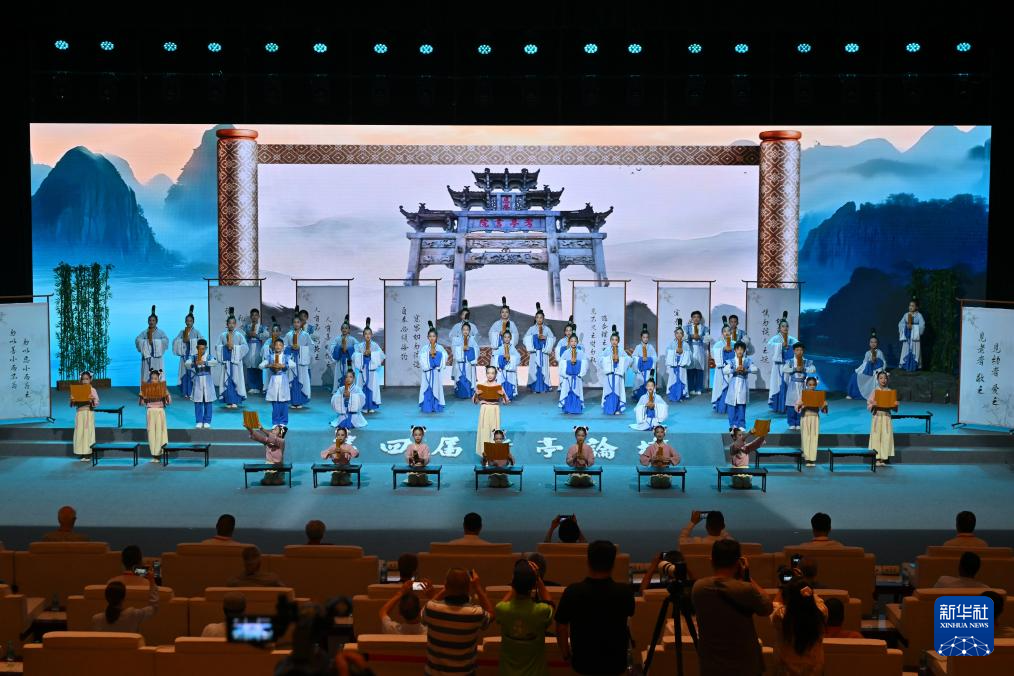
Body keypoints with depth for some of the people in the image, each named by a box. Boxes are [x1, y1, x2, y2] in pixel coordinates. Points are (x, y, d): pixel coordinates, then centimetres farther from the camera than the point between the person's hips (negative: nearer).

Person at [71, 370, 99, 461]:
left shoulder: (92, 390, -1)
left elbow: (97, 403, -5)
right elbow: (74, 403, 10)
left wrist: (92, 401, -23)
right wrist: (73, 401, -11)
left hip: (89, 413, -3)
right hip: (79, 413, 3)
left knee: (88, 431, -4)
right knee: (80, 432, 1)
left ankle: (88, 454, 0)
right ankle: (82, 453, 7)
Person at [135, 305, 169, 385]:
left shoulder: (161, 332, 5)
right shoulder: (144, 332, 8)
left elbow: (166, 340, -10)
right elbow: (137, 340, -6)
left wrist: (154, 341, -16)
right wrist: (147, 341, -18)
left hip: (158, 358, -1)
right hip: (147, 357, 1)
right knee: (147, 376, -2)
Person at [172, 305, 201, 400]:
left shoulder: (196, 332, 2)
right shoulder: (182, 331, 10)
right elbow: (175, 341, 3)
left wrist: (190, 340, -13)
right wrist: (183, 340, -13)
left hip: (193, 354, -3)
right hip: (184, 354, 3)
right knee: (184, 373, 3)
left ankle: (192, 393, 0)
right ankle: (185, 393, 9)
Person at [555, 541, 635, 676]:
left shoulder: (572, 591, -17)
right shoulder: (624, 591, -17)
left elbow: (561, 628, -7)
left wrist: (566, 655, 8)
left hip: (582, 662, 2)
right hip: (616, 663, -1)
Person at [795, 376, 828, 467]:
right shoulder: (802, 394, 2)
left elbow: (822, 409, 5)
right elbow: (796, 407, -3)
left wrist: (825, 406, -16)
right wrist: (800, 405, -24)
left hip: (815, 417, 1)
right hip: (805, 417, -1)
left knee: (814, 438, -1)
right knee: (806, 437, -1)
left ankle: (812, 459, 2)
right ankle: (807, 458, 4)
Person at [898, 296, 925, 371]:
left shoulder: (919, 315, -4)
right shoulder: (906, 315, 9)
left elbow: (922, 326, -12)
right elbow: (900, 324, 7)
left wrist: (912, 327, -17)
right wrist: (906, 326, -11)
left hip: (915, 336, -4)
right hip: (907, 336, 4)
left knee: (914, 351, -3)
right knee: (906, 350, 5)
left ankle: (914, 366, 2)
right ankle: (906, 365, 11)